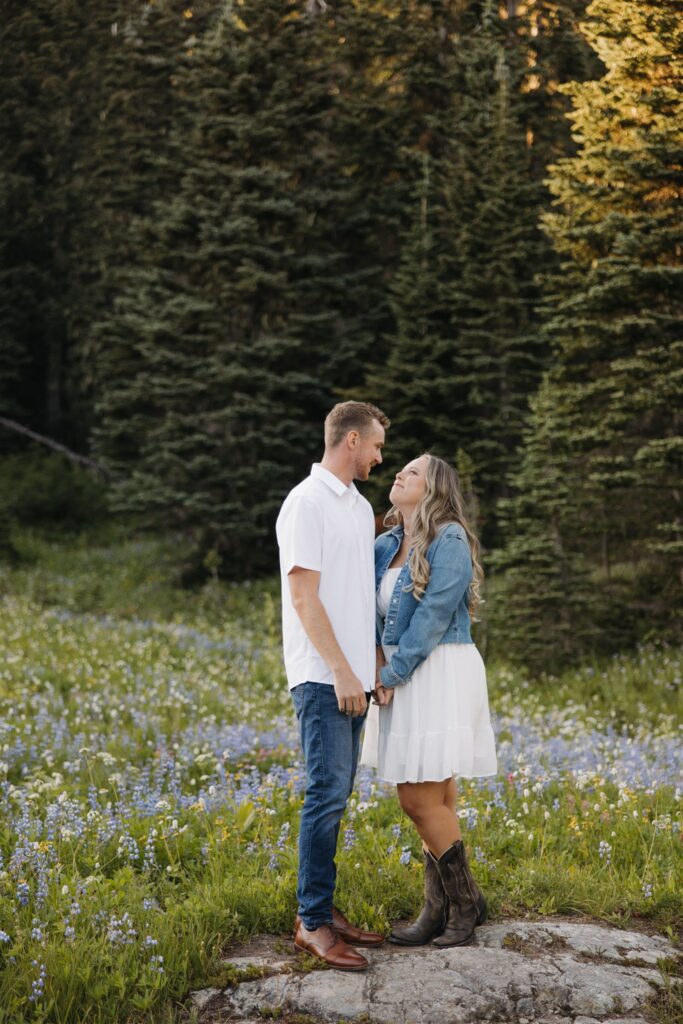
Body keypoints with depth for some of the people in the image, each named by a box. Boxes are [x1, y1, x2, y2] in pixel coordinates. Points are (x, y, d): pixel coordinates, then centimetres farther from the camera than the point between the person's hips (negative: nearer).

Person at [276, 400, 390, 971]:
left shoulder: (360, 507, 17)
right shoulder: (307, 503, -10)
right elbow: (303, 596, -15)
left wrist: (375, 666, 15)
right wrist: (341, 671, -17)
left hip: (353, 676, 9)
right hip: (324, 677, -8)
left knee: (336, 796, 10)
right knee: (328, 794, -9)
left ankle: (322, 908, 17)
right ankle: (313, 923, -3)